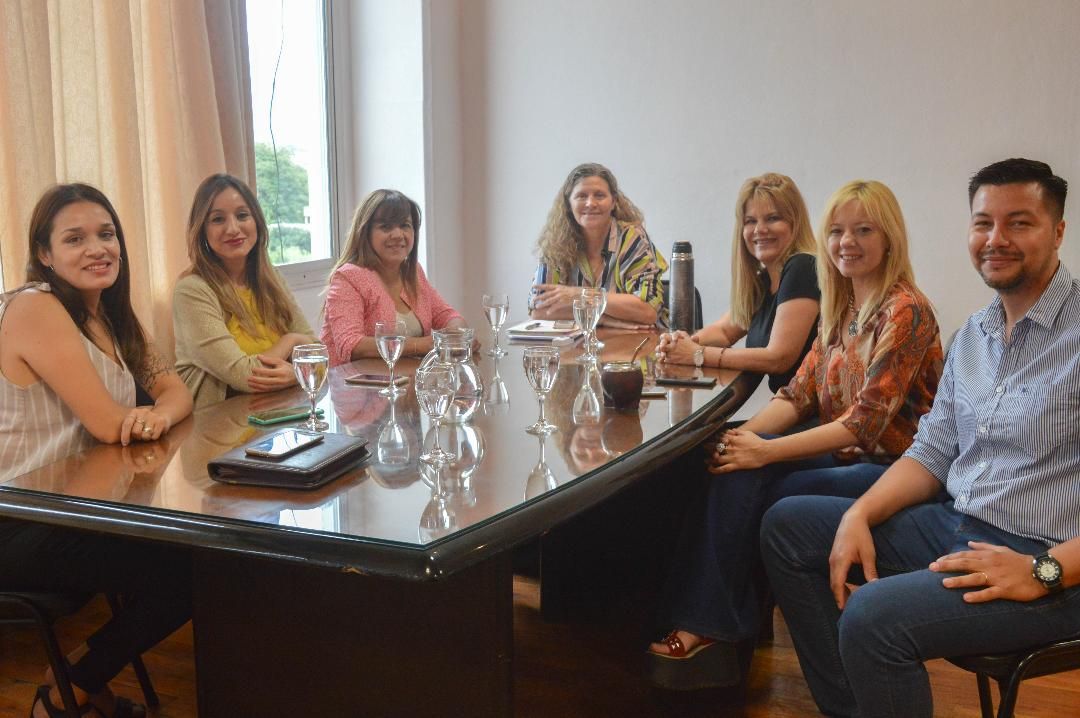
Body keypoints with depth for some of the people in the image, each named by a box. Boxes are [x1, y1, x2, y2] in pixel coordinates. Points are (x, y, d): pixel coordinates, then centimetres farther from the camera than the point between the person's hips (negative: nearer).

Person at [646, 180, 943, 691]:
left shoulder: (905, 312, -15)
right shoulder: (840, 308, 11)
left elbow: (866, 422, -22)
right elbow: (800, 392, 5)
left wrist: (765, 451, -26)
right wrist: (744, 435, -14)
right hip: (845, 456, 7)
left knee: (748, 492, -23)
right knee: (734, 477, -18)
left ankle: (715, 630, -6)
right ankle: (710, 629, -15)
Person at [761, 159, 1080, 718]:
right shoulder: (972, 335, 12)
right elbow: (933, 452, 13)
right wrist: (860, 514, -3)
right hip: (954, 526, 9)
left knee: (873, 616, -31)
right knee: (786, 525, 8)